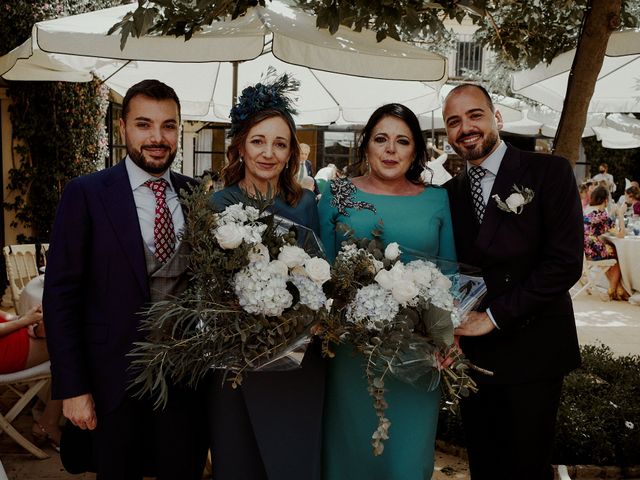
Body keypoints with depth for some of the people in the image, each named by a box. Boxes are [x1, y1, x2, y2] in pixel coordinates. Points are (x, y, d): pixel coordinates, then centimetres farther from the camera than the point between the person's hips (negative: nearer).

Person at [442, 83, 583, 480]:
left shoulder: (550, 173, -7)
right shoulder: (450, 193, 8)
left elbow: (566, 262, -15)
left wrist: (496, 315, -16)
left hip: (532, 353, -4)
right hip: (473, 351, 4)